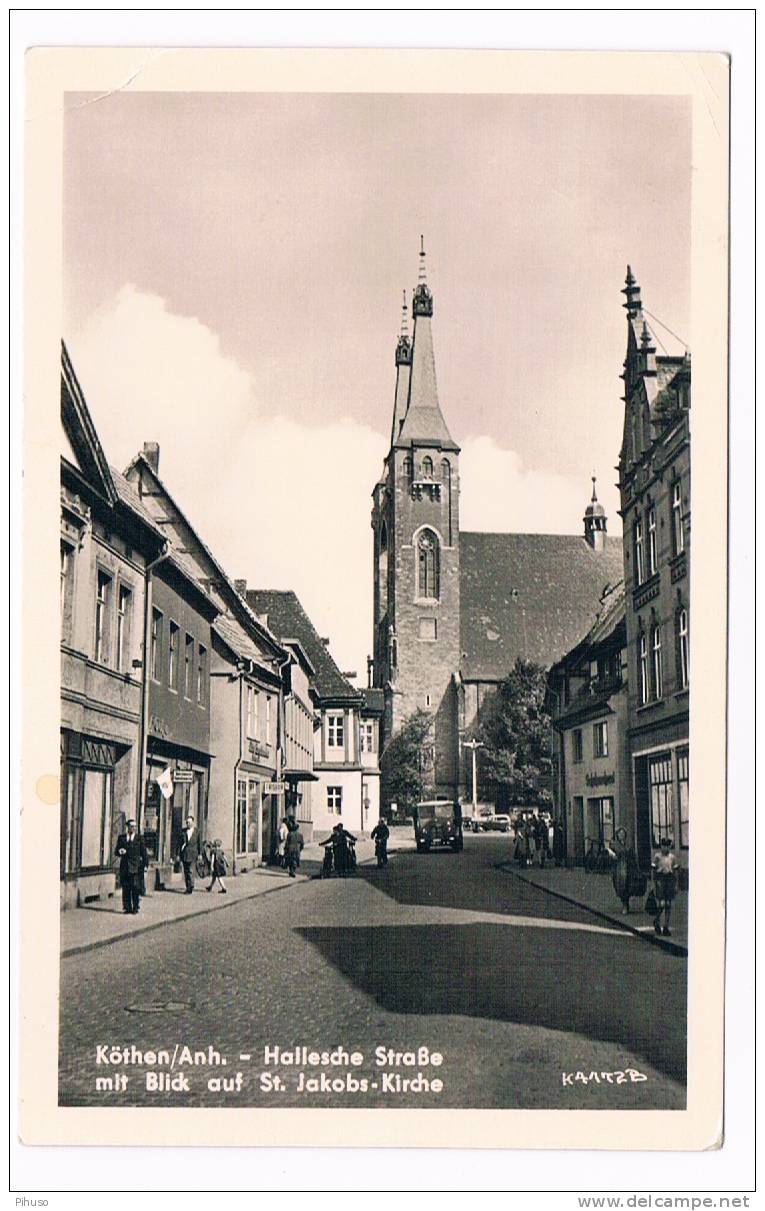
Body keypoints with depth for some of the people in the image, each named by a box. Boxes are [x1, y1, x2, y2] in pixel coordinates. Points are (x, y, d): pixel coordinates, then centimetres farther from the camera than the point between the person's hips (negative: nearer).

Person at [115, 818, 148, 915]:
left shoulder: (139, 838, 5)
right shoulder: (121, 837, 10)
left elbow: (143, 852, 5)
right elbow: (117, 851, 12)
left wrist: (145, 864, -1)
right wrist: (120, 852, -11)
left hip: (136, 866, -2)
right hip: (125, 866, 2)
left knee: (136, 888, -5)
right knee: (126, 888, 3)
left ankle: (135, 907, 3)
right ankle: (127, 907, 10)